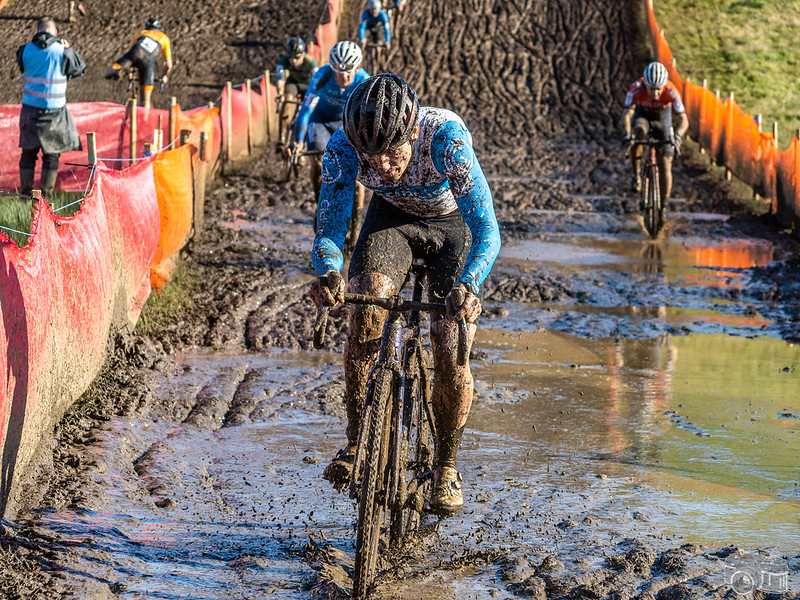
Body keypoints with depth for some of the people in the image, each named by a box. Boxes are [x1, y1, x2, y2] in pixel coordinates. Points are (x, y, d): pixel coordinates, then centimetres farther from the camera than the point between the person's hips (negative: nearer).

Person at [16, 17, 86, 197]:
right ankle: (46, 193, 10)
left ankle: (26, 191, 15)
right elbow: (80, 69, 6)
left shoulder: (26, 50, -3)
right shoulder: (62, 52, -10)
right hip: (53, 111, -2)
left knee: (28, 151, 13)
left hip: (30, 108, 3)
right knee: (52, 152, 9)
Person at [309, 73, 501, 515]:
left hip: (451, 222, -2)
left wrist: (467, 288, -59)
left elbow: (487, 232, -41)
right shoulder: (343, 147, -31)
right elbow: (329, 230, -27)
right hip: (391, 217, 2)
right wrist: (328, 273, -50)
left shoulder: (446, 136, -39)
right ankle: (357, 443, -13)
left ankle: (445, 468, 10)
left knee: (451, 354, -13)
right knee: (365, 307, -26)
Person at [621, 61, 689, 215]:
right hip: (642, 116, 0)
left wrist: (677, 136, -53)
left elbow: (683, 120, -33)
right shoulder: (636, 89, -33)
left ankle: (664, 205, 6)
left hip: (662, 121, 0)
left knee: (665, 164, -7)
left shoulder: (671, 92, -33)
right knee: (638, 131, -37)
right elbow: (626, 114, -33)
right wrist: (627, 134, -52)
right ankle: (636, 174, -19)